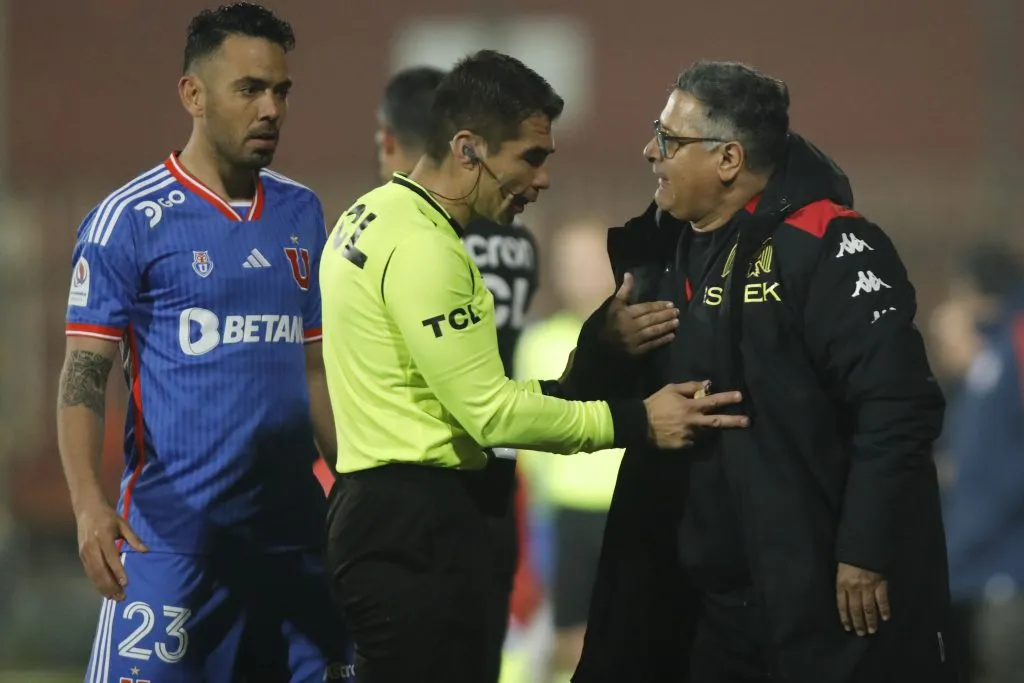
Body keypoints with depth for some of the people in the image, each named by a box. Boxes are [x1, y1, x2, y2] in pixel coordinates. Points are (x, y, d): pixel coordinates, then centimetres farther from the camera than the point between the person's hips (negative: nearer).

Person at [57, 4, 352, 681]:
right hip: (175, 530, -6)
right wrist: (89, 505, -21)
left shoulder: (302, 213, 12)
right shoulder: (129, 220, -5)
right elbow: (83, 377, -8)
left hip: (293, 524, 6)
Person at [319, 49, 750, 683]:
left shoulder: (378, 216, 14)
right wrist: (638, 421, -12)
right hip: (417, 520, -11)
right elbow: (491, 413, -18)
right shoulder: (422, 250, -18)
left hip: (383, 508, 11)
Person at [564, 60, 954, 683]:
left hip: (826, 593, -8)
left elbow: (897, 405, -19)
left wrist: (867, 553, -20)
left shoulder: (824, 246, -13)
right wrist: (605, 348, -2)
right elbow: (600, 398, 20)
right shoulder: (663, 253, 12)